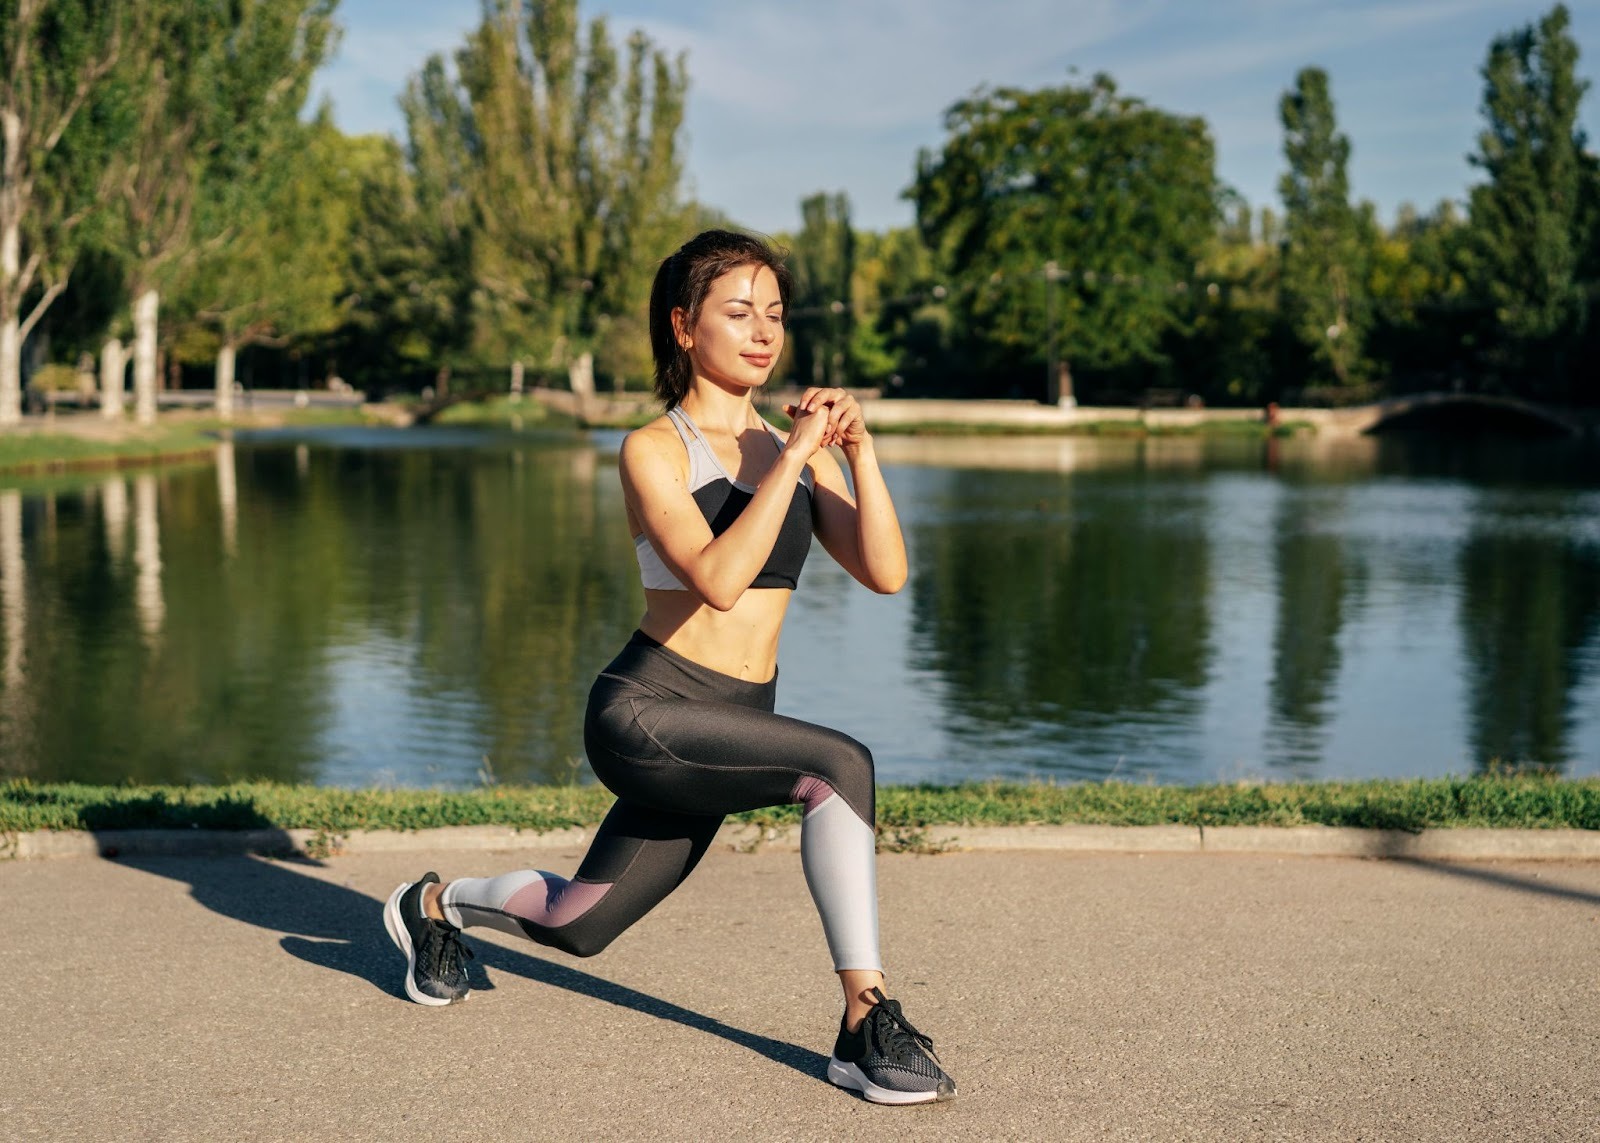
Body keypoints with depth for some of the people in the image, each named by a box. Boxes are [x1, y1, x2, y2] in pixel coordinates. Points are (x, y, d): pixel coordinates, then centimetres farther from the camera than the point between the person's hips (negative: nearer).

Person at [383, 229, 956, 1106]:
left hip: (729, 727, 7)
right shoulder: (654, 450, -9)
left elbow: (885, 572, -4)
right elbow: (715, 579, -24)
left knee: (580, 924, 20)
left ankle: (437, 905, 49)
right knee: (838, 765, -30)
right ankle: (866, 1024, -21)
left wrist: (859, 451, -14)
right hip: (644, 711, -7)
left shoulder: (798, 451, 8)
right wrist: (793, 459, -22)